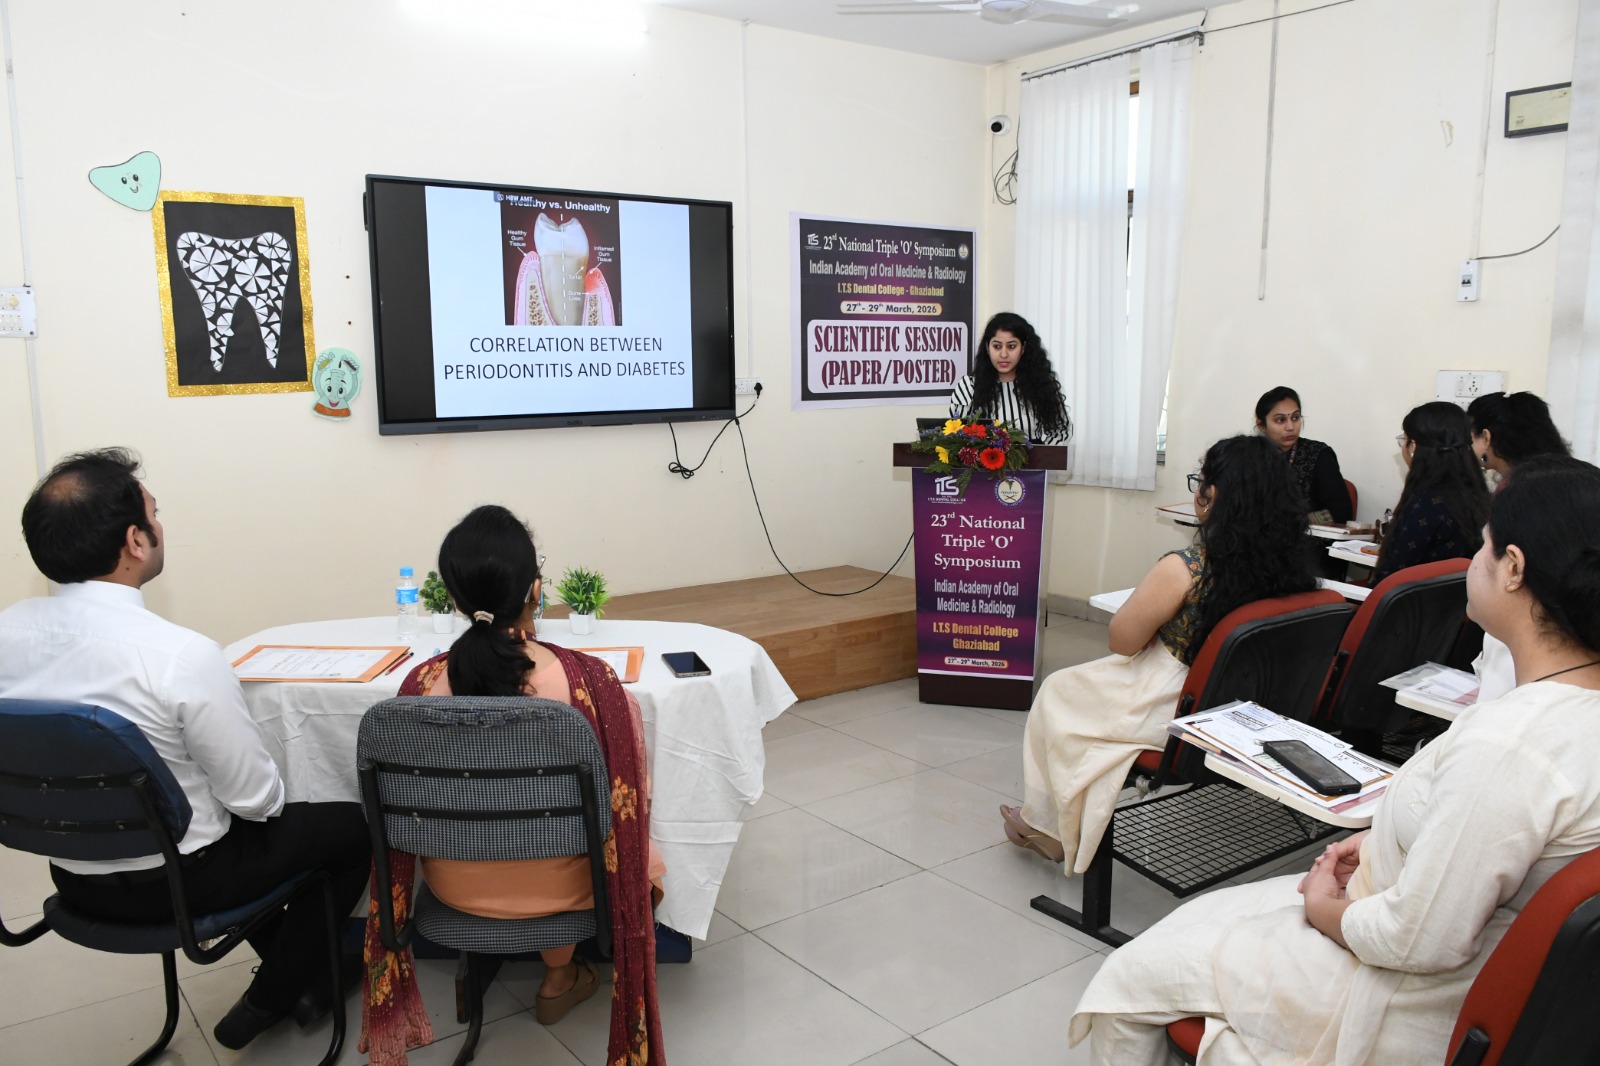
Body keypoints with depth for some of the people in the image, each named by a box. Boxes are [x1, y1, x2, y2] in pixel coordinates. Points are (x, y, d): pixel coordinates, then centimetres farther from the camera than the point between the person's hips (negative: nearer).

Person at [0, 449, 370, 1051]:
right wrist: (271, 798, 2)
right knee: (359, 823, 13)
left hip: (75, 877, 7)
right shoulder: (182, 656, -30)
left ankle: (289, 965, 41)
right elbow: (254, 797, -21)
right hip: (173, 882, -7)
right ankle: (271, 998, 23)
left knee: (258, 823, 32)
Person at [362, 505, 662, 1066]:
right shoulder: (591, 680, -27)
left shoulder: (422, 685, -20)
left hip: (457, 884, 3)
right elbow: (628, 800, -13)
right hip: (557, 884, -2)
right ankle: (558, 976, 44)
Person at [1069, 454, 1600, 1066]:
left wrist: (1327, 909, -10)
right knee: (1203, 916, 23)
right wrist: (1380, 840, 6)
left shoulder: (1505, 743, -36)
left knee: (1126, 981, 3)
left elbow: (1420, 940, -29)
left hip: (1407, 1013, -9)